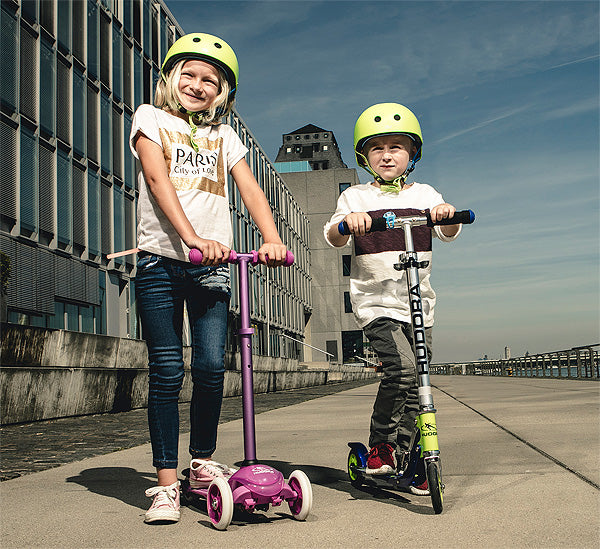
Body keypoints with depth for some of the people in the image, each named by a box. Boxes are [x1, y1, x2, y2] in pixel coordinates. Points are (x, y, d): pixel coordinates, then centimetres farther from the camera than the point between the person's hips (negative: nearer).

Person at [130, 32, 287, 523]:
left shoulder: (223, 135, 18)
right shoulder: (151, 118, 9)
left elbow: (250, 189, 5)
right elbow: (158, 180, -7)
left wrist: (273, 240, -14)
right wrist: (192, 237, -22)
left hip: (211, 265, 2)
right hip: (160, 260, -2)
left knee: (211, 365, -7)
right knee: (167, 371, -4)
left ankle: (204, 462, 14)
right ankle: (167, 481, 4)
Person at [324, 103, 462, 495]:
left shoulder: (424, 195, 13)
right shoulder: (355, 198, 6)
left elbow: (448, 233, -1)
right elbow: (333, 238, -8)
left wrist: (446, 214, -24)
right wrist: (347, 223, -31)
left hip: (419, 303, 4)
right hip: (375, 301, -3)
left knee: (414, 387, 4)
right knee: (401, 367, -23)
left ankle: (401, 459, 19)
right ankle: (380, 446, -5)